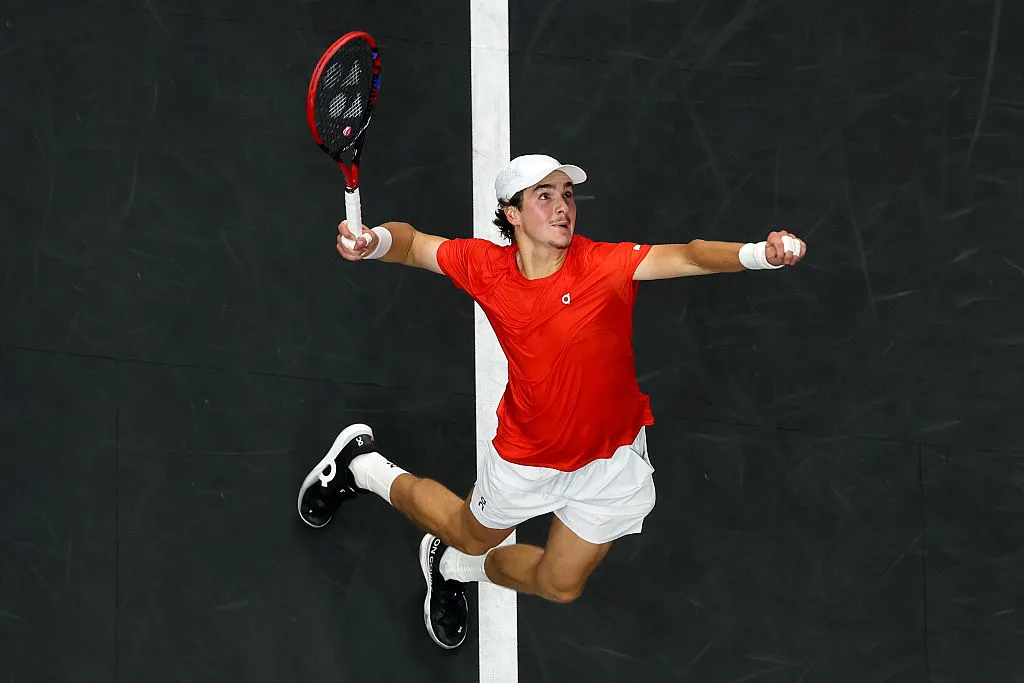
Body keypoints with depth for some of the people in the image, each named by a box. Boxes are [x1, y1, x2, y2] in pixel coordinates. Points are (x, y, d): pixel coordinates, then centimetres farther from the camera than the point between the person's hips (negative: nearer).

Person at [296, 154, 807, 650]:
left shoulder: (607, 265, -27)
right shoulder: (487, 267, -19)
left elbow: (687, 256, -42)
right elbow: (414, 244, -5)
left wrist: (756, 254, -61)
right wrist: (375, 242, -28)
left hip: (612, 458, 0)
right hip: (526, 456, 0)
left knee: (560, 585, 18)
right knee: (471, 536, 27)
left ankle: (458, 566, 49)